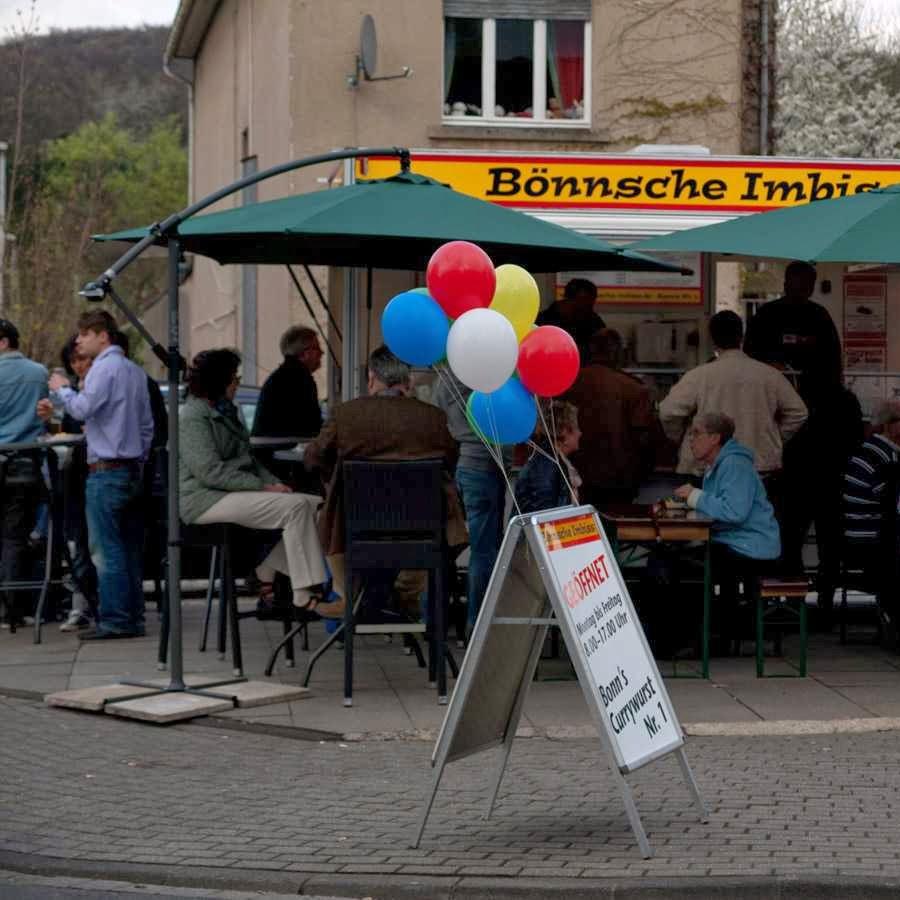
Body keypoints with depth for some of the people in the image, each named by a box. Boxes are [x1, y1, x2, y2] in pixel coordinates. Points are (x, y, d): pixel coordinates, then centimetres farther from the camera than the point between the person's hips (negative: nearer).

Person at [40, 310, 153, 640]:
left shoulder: (105, 368, -10)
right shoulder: (135, 371, 17)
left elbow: (82, 408, -20)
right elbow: (147, 423, 19)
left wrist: (62, 389, -2)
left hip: (107, 470, -9)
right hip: (132, 470, 9)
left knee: (106, 550, -8)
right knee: (130, 548, 9)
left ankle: (114, 621, -10)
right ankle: (133, 618, 10)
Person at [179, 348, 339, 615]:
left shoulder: (225, 412, 22)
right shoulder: (193, 418, -10)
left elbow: (247, 459, 26)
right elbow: (211, 471, -20)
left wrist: (274, 483, 6)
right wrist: (263, 488, -20)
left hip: (236, 492, 10)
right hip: (205, 500, -10)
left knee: (314, 503, -7)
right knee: (295, 507, -26)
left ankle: (266, 576, -3)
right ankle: (303, 597, -27)